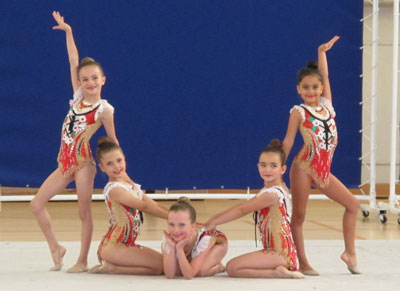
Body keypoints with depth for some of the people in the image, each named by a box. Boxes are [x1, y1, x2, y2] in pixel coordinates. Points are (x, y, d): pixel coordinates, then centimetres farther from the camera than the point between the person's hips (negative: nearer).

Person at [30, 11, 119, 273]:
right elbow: (74, 61, 7)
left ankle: (83, 261, 10)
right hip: (65, 161, 6)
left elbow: (113, 140, 0)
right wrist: (68, 31, 9)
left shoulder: (104, 109, -7)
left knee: (84, 212, 0)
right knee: (36, 204, 2)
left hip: (83, 162, -6)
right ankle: (56, 248, 17)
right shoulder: (78, 96, 6)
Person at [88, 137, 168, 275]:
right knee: (159, 265, -16)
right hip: (112, 247, -9)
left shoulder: (132, 187, 14)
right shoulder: (114, 189, -15)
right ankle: (110, 268, -7)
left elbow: (155, 206, 11)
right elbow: (145, 207, -17)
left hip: (128, 244, 9)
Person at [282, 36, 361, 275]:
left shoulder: (327, 105, 8)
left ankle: (350, 252, 13)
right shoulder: (298, 112, -5)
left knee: (353, 204, 5)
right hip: (304, 168, -6)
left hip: (324, 171, 6)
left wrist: (322, 52, 20)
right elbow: (288, 142, -4)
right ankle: (303, 263, 4)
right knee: (299, 215, 0)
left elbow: (324, 76, 12)